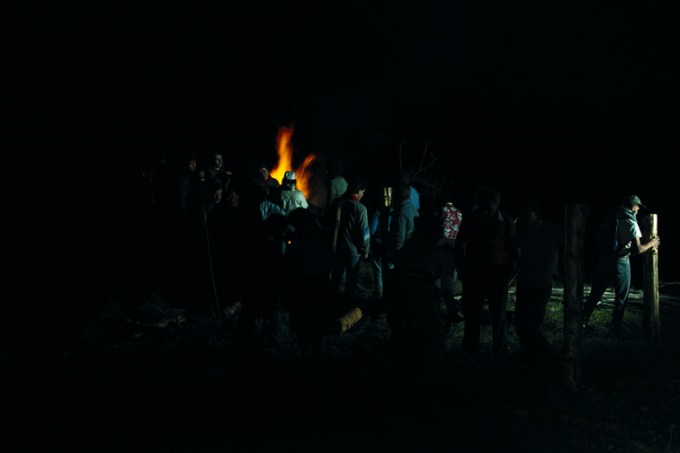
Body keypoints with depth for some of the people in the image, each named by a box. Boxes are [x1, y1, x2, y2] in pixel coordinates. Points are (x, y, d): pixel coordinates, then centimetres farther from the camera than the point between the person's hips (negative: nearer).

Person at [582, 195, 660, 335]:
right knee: (621, 299, 9)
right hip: (621, 263, -4)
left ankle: (582, 322, 12)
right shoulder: (631, 223, -9)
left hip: (604, 259, 4)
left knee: (595, 294, 12)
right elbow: (638, 249, -14)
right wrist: (651, 244, 2)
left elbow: (599, 240, 13)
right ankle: (615, 329, 12)